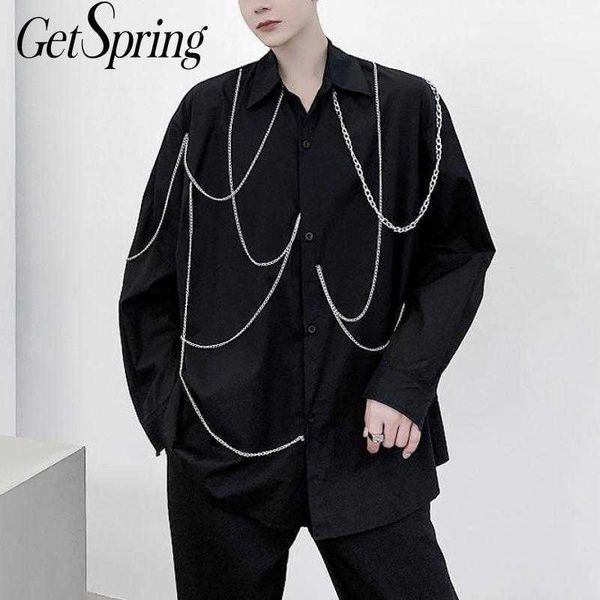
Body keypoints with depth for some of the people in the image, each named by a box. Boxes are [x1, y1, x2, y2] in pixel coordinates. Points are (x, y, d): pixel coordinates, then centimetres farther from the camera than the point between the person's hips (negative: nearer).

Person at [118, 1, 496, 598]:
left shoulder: (408, 105, 3)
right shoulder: (208, 111, 5)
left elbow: (457, 253, 3)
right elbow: (151, 274, 9)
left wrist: (404, 385, -8)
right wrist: (167, 406, 1)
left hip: (368, 440, 0)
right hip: (226, 440, 1)